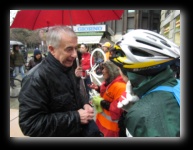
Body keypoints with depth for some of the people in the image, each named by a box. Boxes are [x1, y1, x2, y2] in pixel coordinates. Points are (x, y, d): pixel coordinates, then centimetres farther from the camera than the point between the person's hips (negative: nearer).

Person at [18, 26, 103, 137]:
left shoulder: (68, 69, 1)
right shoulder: (36, 78, -26)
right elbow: (30, 124, -29)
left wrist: (84, 105, -7)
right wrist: (76, 117, -27)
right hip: (57, 135, -7)